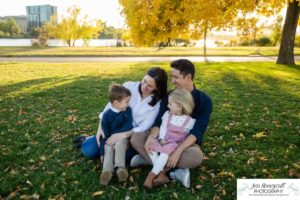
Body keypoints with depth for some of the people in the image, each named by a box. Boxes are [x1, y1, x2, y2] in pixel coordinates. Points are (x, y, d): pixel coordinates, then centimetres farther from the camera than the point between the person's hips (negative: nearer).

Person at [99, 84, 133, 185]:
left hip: (123, 137, 0)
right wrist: (102, 152, -11)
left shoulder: (128, 110, -1)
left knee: (119, 144, -31)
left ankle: (120, 167, -41)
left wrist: (115, 135, -18)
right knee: (109, 149, -27)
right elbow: (104, 133, -7)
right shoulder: (107, 115, -6)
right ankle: (107, 171, -44)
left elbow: (128, 126, -10)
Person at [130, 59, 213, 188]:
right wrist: (151, 137, -29)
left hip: (187, 143, -3)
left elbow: (197, 131, -22)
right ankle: (175, 171, -24)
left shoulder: (204, 100, -13)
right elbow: (159, 122, -7)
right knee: (135, 138, -16)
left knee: (196, 156, -38)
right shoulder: (169, 96, -2)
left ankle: (148, 159, -22)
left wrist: (178, 152, -34)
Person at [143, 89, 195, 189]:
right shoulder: (167, 114, 7)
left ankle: (151, 175, -27)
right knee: (151, 146, -23)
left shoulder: (189, 120, -4)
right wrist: (161, 139, -14)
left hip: (176, 144, -5)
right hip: (164, 141, 5)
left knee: (165, 151, -35)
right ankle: (161, 174, -24)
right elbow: (163, 128, 2)